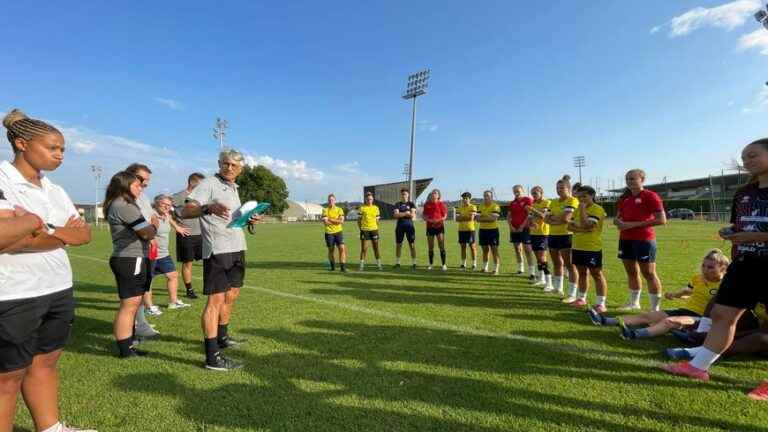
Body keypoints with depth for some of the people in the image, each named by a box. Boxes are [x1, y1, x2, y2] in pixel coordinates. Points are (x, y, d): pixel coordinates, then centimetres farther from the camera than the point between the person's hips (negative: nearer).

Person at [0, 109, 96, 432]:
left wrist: (41, 230, -11)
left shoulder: (54, 190, 11)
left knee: (45, 363, 17)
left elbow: (84, 234, 2)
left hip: (59, 290, 7)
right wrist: (42, 225, -13)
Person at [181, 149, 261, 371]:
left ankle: (221, 337, 35)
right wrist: (208, 208, -36)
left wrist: (248, 219, 10)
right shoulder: (208, 183, -6)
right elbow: (185, 212, -17)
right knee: (216, 300, -7)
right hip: (218, 250, -9)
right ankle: (212, 356, -2)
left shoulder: (234, 188, 19)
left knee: (231, 296, 18)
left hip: (237, 248, 9)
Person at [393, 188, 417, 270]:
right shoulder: (398, 204, 7)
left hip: (409, 225, -1)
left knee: (412, 245, -2)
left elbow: (413, 215, -9)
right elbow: (396, 215, -8)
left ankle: (413, 263, 4)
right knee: (398, 244, 7)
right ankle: (397, 263, 18)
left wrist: (401, 214, -10)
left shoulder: (411, 204, 5)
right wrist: (406, 213, -12)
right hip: (400, 226, 2)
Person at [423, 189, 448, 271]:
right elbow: (424, 216, 8)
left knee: (441, 246, -4)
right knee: (430, 247, 8)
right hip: (430, 227, 3)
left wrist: (439, 220, -17)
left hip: (439, 226, -3)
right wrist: (429, 220, -11)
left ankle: (443, 264, 3)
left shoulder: (441, 204, 1)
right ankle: (430, 264, 18)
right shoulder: (427, 204, 8)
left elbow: (445, 216, 0)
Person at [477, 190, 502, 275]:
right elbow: (478, 218, 0)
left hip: (493, 230, -5)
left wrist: (483, 217, -15)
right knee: (485, 249, 12)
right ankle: (485, 268, 22)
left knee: (494, 250, -5)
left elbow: (494, 218, -21)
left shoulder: (495, 206, -8)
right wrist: (488, 219, -15)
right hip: (483, 230, 5)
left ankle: (496, 270, -1)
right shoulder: (481, 206, 9)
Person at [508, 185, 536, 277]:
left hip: (524, 228, -6)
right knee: (517, 248, 10)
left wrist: (522, 226, -14)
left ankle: (532, 271, -9)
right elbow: (508, 216, 15)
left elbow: (530, 215, -10)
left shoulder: (528, 200, -3)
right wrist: (511, 226, 0)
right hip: (514, 229, 6)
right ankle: (520, 268, 22)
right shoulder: (512, 203, 15)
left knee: (527, 249, -10)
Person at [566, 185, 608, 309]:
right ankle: (581, 298, 27)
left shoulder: (597, 209, -11)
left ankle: (601, 303, 2)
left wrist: (583, 209, -16)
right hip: (577, 247, 7)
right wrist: (581, 230, -13)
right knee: (582, 273, 16)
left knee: (597, 274, -2)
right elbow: (570, 226, 4)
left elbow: (586, 225, -23)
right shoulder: (578, 209, 12)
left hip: (592, 248, -7)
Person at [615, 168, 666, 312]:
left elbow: (662, 219, -16)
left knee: (648, 273, -2)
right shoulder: (624, 198, 13)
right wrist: (618, 222, -4)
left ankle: (656, 308, 7)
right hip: (625, 239, 7)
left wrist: (634, 224, -19)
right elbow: (617, 217, 21)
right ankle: (634, 303, 28)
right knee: (631, 272, 15)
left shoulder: (650, 196, -8)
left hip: (644, 240, -7)